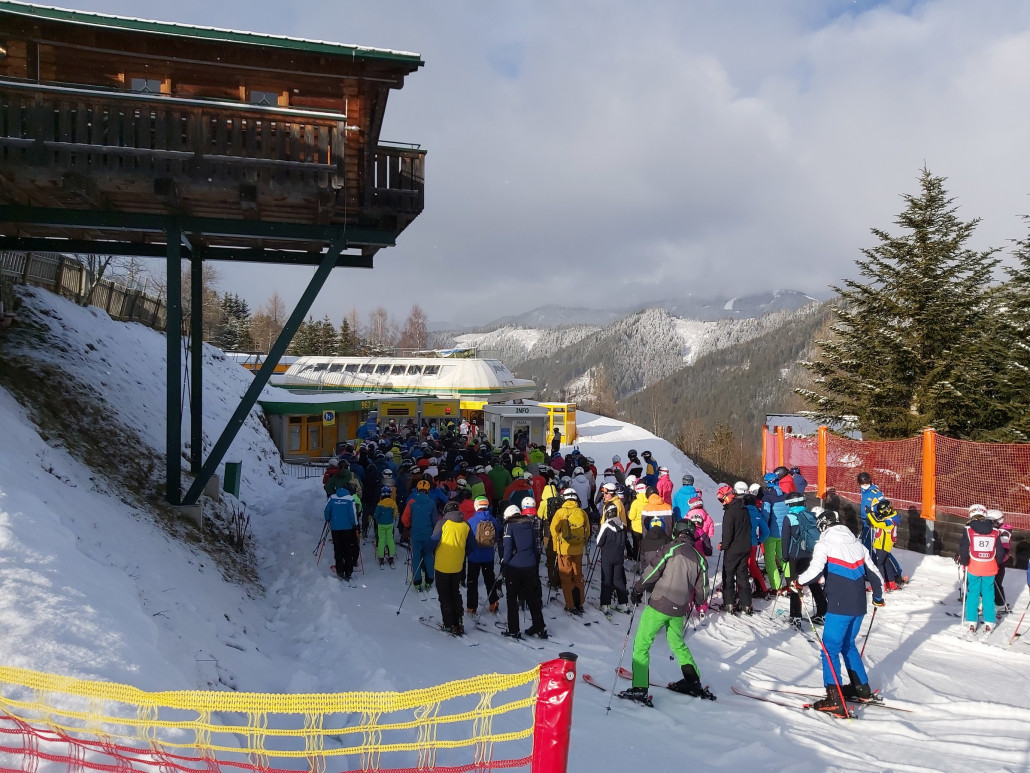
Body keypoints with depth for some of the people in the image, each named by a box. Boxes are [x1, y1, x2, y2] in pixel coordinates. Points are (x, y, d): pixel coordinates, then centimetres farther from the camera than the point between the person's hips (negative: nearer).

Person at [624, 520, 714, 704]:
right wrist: (696, 602, 33)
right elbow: (702, 591, 11)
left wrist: (637, 590, 2)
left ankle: (639, 690, -5)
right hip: (679, 610, 6)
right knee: (678, 644, 27)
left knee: (641, 645, 1)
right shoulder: (699, 559, 6)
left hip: (658, 606, -5)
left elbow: (653, 572, -11)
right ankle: (694, 683, 31)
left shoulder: (671, 549, -8)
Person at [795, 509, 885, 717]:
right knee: (848, 645, 24)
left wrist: (798, 582, -2)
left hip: (839, 607, -7)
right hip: (859, 606, 7)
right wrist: (878, 597, 34)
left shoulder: (825, 543, -5)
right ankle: (862, 688, 32)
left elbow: (815, 571, -20)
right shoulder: (857, 543, 13)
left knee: (830, 649, -2)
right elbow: (874, 575, 17)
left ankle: (835, 700, -7)